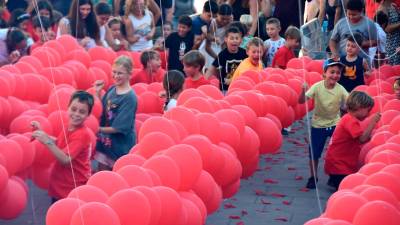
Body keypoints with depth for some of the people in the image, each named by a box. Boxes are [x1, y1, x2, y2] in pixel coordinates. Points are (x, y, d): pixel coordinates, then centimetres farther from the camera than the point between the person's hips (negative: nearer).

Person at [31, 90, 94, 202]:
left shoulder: (83, 134, -21)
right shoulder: (69, 128, 5)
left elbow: (66, 160, -29)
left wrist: (47, 142, -34)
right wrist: (41, 132, 6)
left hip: (74, 190, -9)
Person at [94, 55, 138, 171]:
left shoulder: (130, 97, -18)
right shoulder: (111, 90, 2)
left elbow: (119, 127, -20)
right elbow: (102, 111, 7)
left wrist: (99, 129, -14)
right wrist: (97, 93, -2)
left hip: (120, 147, -6)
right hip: (105, 142, 6)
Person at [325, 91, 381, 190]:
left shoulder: (350, 119, 14)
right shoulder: (350, 120, -18)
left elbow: (361, 139, 13)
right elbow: (362, 138, -27)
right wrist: (373, 122, -22)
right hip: (338, 164, -10)